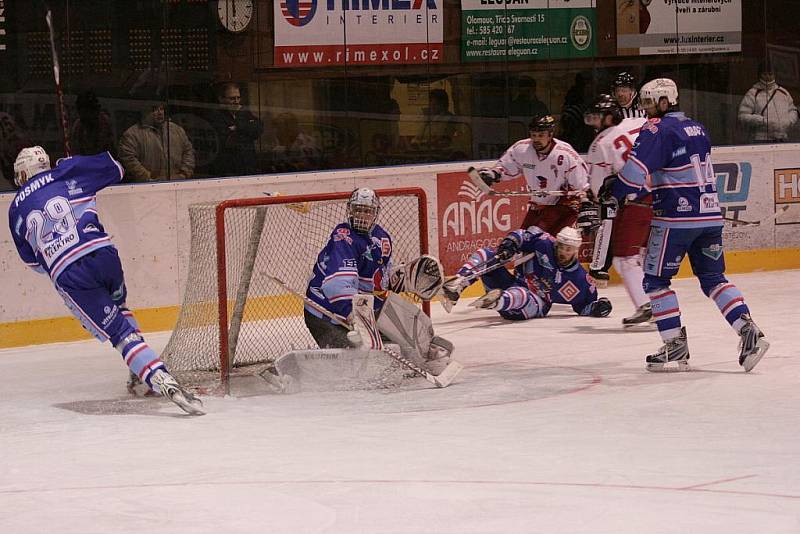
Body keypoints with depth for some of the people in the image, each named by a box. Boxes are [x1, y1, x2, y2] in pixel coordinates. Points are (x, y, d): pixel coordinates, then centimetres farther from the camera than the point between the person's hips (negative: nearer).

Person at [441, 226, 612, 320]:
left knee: (520, 295, -43)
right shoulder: (544, 244, -3)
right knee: (485, 255, -13)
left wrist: (596, 308, -16)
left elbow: (584, 305, 4)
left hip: (534, 304, -4)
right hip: (511, 285, 4)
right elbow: (521, 235, 6)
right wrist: (509, 244, -13)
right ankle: (455, 285, -32)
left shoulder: (580, 280, -6)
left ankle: (496, 302, -77)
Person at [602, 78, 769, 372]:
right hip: (710, 214, 7)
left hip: (676, 216, -7)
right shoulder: (697, 128, 16)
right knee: (713, 278, 14)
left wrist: (613, 193, -4)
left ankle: (676, 347, 0)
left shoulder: (657, 128, -9)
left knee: (655, 279, 4)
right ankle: (749, 332, -2)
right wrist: (657, 190, 27)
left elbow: (637, 169, -19)